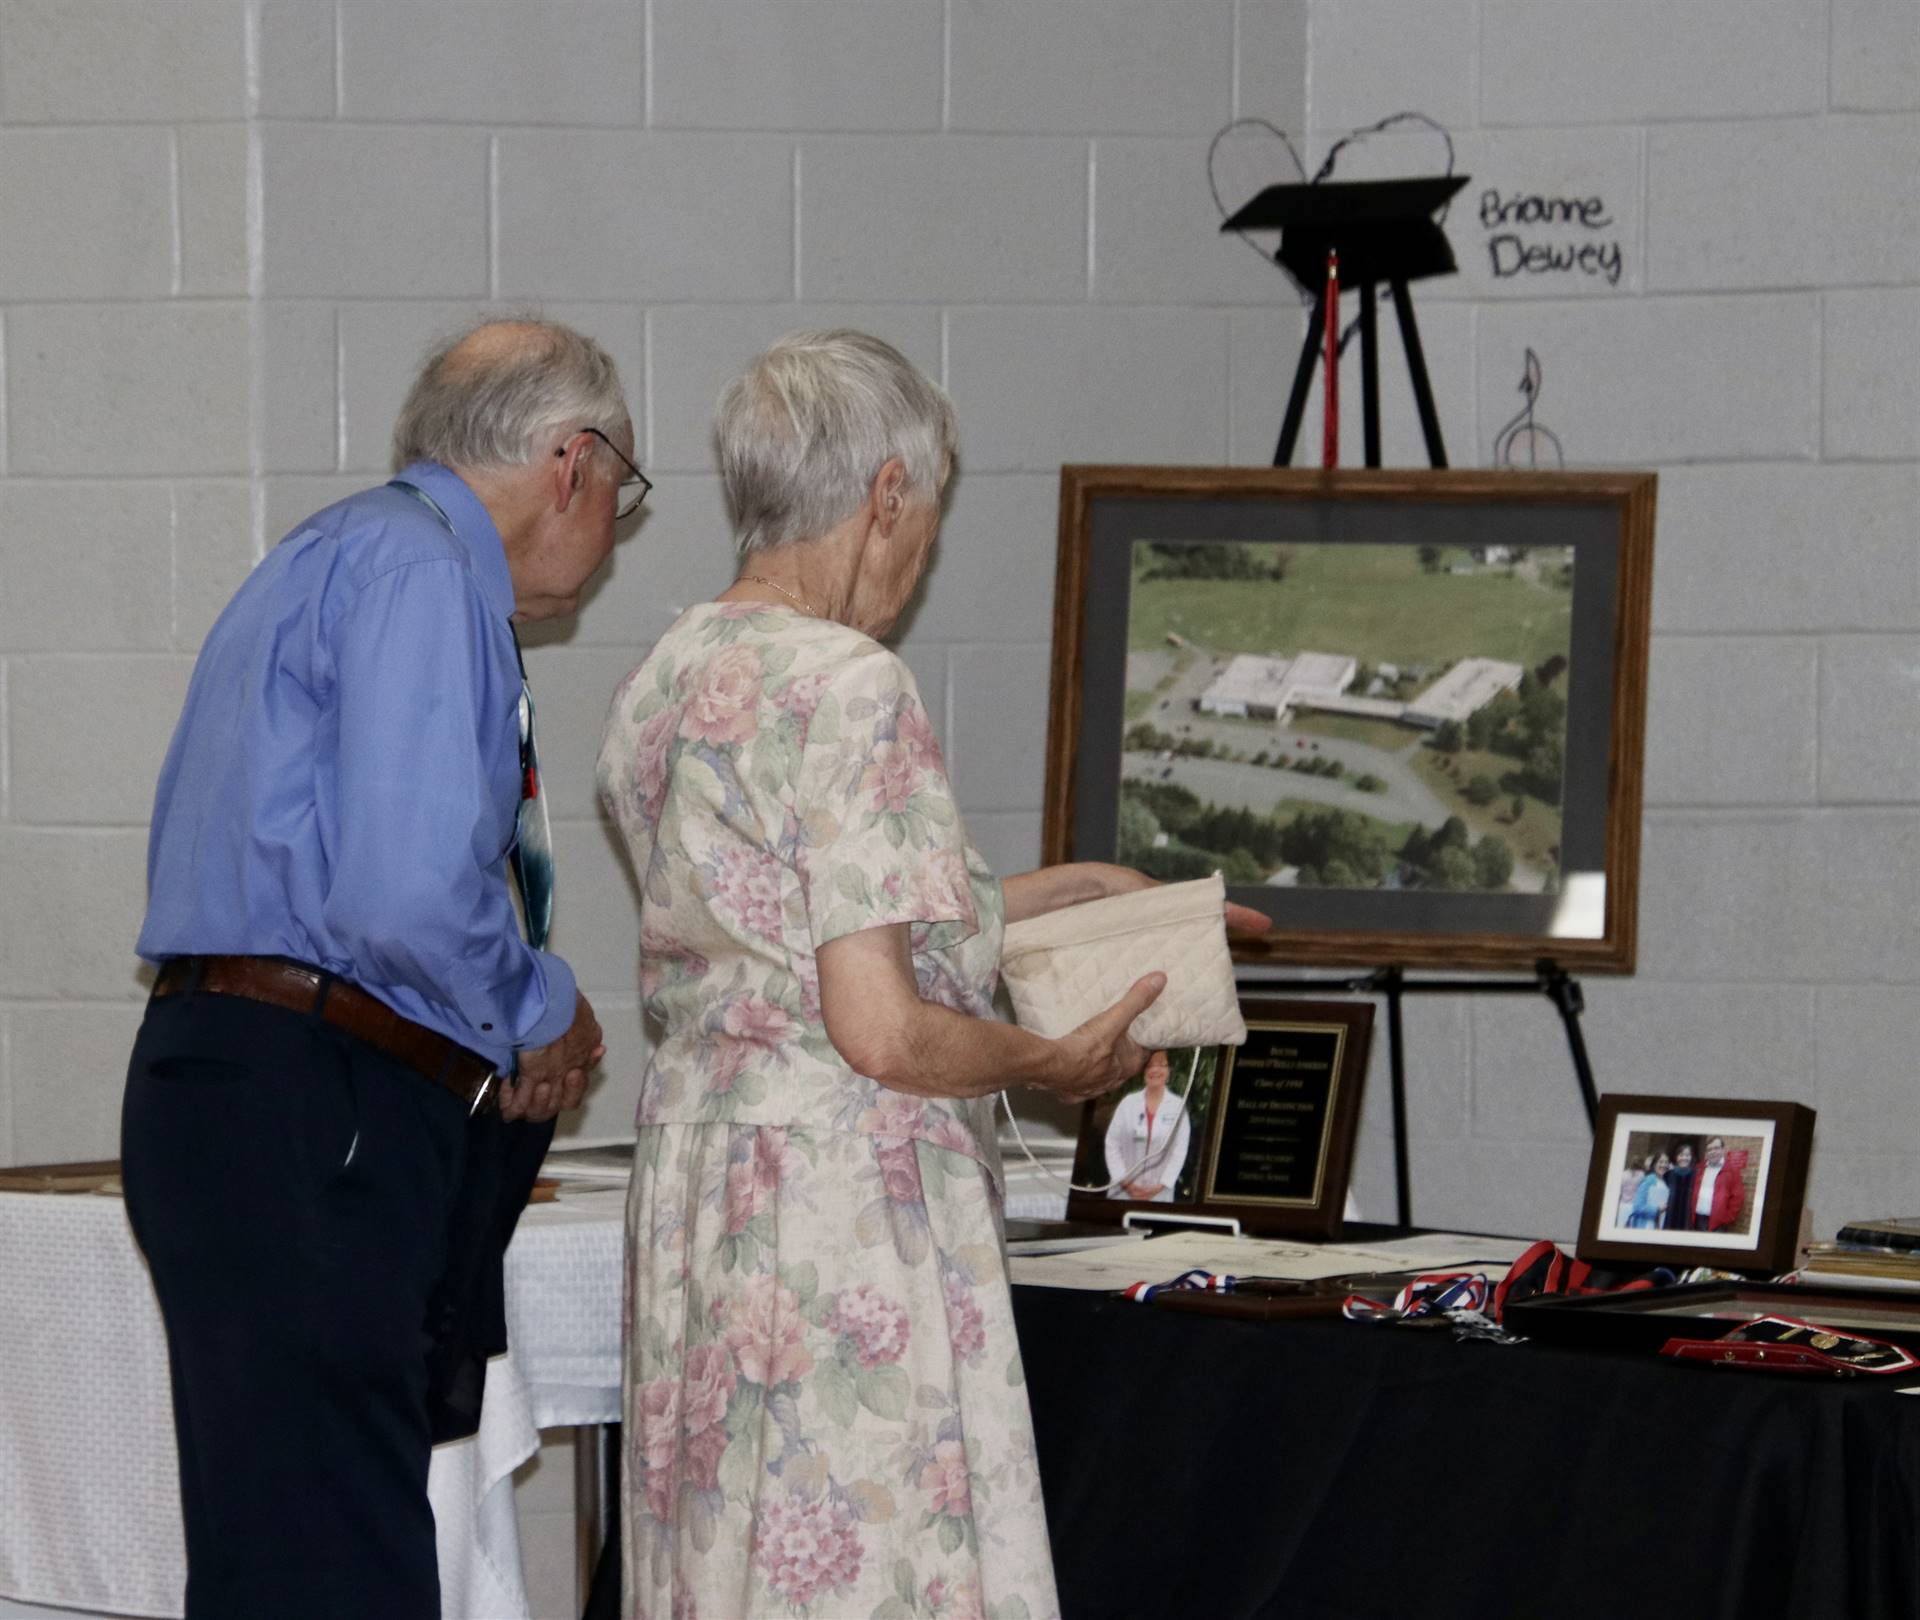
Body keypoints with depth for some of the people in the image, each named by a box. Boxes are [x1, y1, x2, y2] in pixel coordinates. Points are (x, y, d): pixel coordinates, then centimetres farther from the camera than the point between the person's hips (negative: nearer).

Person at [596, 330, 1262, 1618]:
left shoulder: (660, 687, 11)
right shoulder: (851, 690, -16)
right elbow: (881, 1030, -20)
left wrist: (1028, 897, 26)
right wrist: (1051, 1062, -3)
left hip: (692, 1167, 9)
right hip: (845, 1203, -9)